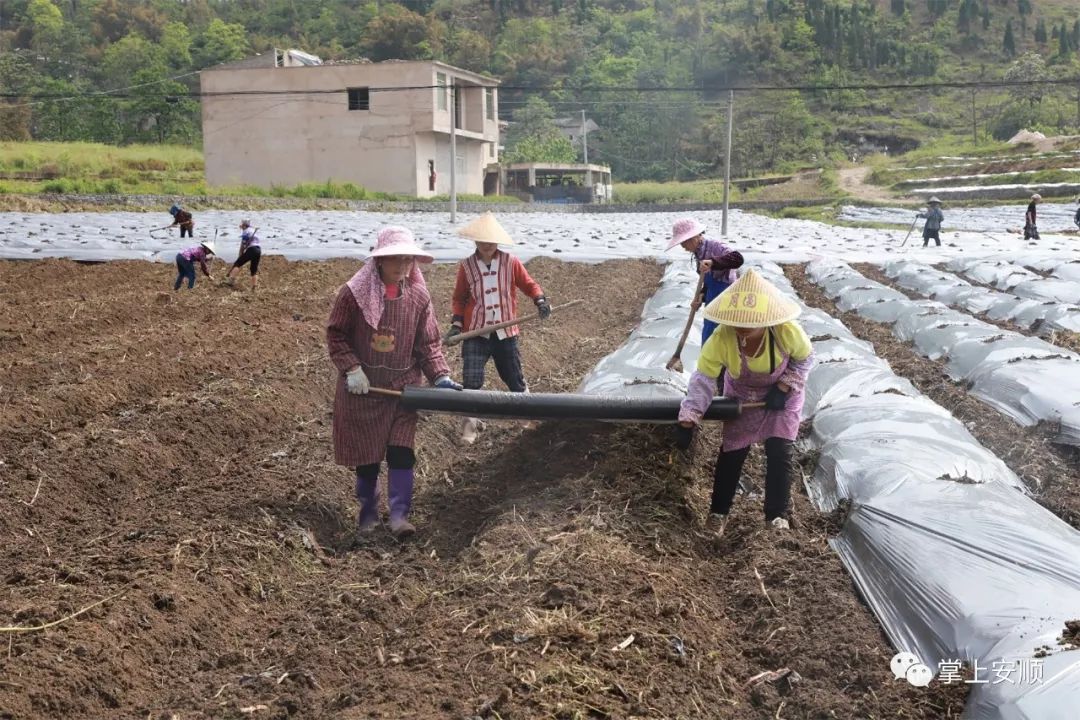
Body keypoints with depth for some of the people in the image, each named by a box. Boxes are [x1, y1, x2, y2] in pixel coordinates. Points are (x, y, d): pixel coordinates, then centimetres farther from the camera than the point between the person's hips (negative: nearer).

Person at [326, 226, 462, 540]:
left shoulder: (418, 296, -3)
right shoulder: (354, 293, -12)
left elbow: (429, 343, 2)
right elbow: (335, 334, -4)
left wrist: (440, 376, -9)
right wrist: (351, 368, -14)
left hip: (403, 385, 1)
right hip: (362, 387, -1)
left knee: (401, 451, -6)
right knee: (366, 454, 7)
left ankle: (399, 515, -1)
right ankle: (368, 512, 24)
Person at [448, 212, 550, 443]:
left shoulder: (511, 263, -3)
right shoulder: (466, 266, -2)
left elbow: (529, 284, 5)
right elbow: (459, 299, 7)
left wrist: (540, 300, -14)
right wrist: (457, 324, -4)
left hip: (505, 333, 1)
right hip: (475, 334, -1)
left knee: (514, 377, 12)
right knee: (471, 381, -9)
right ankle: (470, 423, 7)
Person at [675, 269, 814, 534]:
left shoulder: (788, 332, -36)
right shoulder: (721, 339, -37)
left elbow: (805, 359, -13)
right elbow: (703, 379, -29)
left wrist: (784, 388, -22)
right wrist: (688, 421, -34)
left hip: (782, 393, 0)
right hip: (742, 396, 0)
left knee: (779, 453, -6)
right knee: (732, 452, 2)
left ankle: (777, 516, 8)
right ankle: (718, 512, 18)